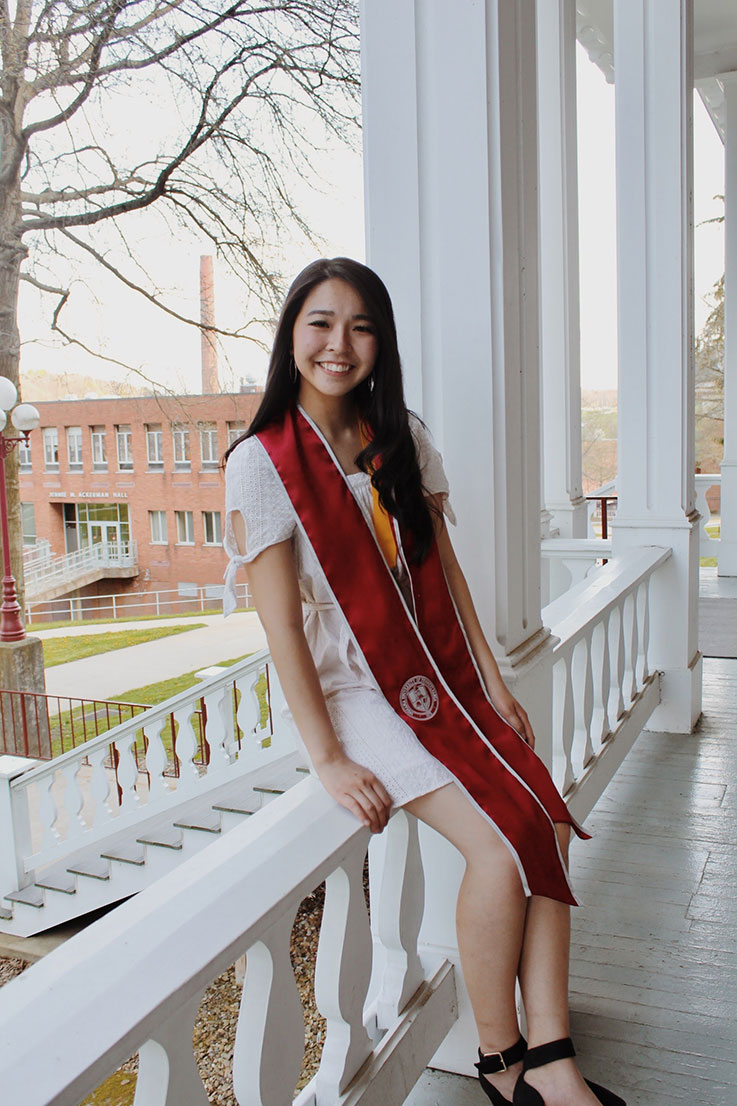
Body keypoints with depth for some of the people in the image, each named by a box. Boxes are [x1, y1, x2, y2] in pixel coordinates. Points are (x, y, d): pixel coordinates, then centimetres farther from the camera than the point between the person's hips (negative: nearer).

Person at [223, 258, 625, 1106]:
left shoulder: (403, 440, 8)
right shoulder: (261, 464, -9)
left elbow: (446, 570, 10)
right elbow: (281, 625, -13)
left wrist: (494, 685, 5)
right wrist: (327, 759, -15)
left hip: (445, 681, 6)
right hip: (357, 695, -5)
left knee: (548, 823, -14)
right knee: (501, 844, -20)